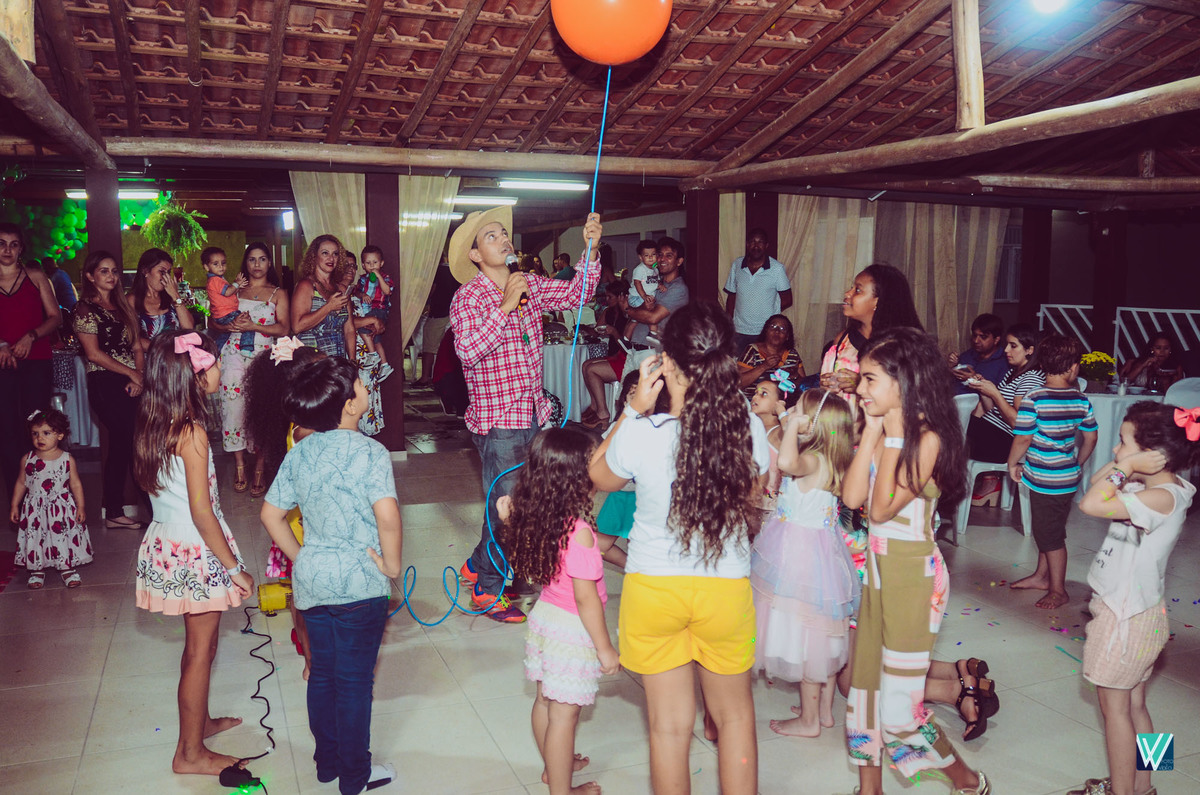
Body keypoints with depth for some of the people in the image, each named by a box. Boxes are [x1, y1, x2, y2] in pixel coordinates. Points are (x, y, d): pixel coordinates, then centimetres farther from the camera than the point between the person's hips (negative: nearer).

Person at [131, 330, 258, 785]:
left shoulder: (155, 426, 2)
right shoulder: (192, 433, -23)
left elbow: (149, 485, 12)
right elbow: (201, 512, -24)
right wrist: (234, 567, -16)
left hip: (166, 543, 8)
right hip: (197, 551, -8)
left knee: (198, 642, 24)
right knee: (200, 650, 6)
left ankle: (200, 721, 41)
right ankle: (191, 753, 19)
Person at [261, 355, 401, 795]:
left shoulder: (299, 453, 3)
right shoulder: (370, 452, -18)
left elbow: (271, 515, 8)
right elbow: (387, 516, -31)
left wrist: (301, 558, 15)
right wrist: (392, 563, -16)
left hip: (311, 579, 6)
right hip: (358, 582, -6)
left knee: (322, 672, 20)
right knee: (354, 680, 7)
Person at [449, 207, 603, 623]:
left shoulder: (530, 285, 8)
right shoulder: (468, 296, -11)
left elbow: (576, 293, 2)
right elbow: (468, 351, -23)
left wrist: (591, 249, -12)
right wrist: (506, 306, -25)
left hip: (533, 413, 7)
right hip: (497, 420, -7)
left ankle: (480, 563, 36)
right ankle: (487, 590, 16)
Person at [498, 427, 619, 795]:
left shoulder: (537, 519, -7)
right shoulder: (579, 531, -28)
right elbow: (585, 598, -23)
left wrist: (508, 519, 15)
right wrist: (605, 648, -14)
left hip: (544, 613, 8)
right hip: (571, 629, -8)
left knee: (546, 700, 23)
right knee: (565, 713, 6)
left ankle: (553, 765, 43)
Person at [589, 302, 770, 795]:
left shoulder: (640, 435, -21)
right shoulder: (749, 430, -16)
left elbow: (599, 477, 2)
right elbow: (749, 503, 2)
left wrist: (633, 409, -4)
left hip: (654, 587, -1)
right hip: (726, 587, 2)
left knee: (669, 723, 15)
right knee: (734, 715, 23)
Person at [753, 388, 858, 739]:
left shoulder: (813, 461, -23)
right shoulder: (825, 461, 5)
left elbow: (786, 462, -46)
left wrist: (792, 426, -32)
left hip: (804, 556, -10)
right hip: (820, 551, 10)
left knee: (807, 637, 3)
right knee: (823, 637, 19)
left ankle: (808, 720, 17)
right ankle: (825, 710, 33)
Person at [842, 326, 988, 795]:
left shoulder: (928, 439, -18)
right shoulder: (882, 429, 3)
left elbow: (883, 508, -23)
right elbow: (852, 496, -7)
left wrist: (892, 436, -19)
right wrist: (872, 432, -8)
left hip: (912, 573, -8)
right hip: (878, 567, 8)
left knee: (898, 704, 0)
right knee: (865, 684, 14)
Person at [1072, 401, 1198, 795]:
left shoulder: (1162, 498, -26)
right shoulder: (1154, 487, 2)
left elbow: (1091, 504, -35)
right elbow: (1097, 486, 13)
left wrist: (1126, 467, -25)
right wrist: (1123, 466, -3)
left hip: (1126, 616, -9)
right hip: (1136, 612, 9)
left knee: (1114, 705, 4)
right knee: (1134, 704, 19)